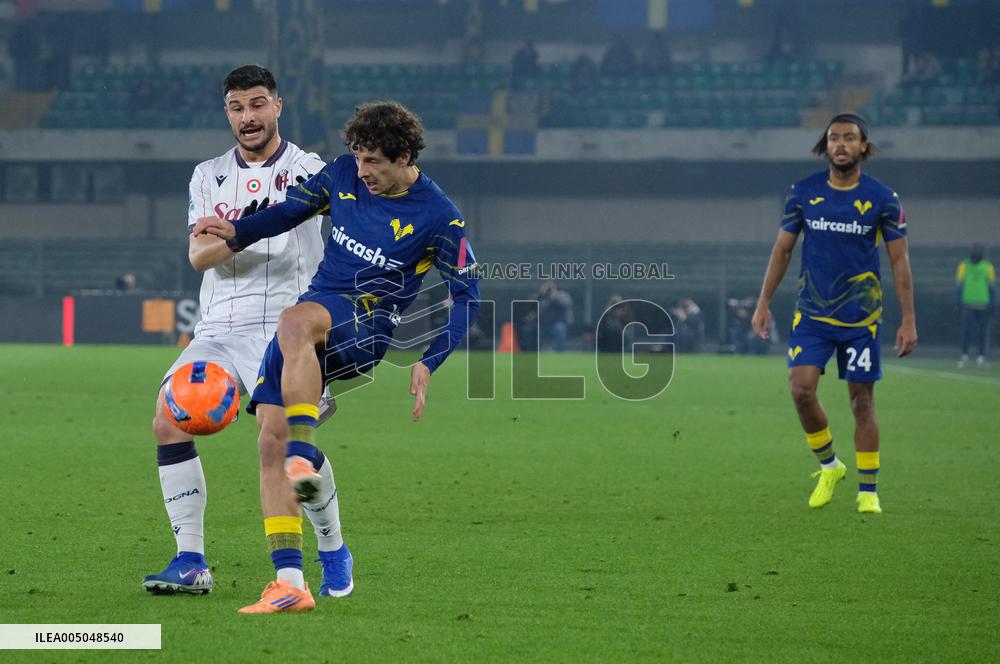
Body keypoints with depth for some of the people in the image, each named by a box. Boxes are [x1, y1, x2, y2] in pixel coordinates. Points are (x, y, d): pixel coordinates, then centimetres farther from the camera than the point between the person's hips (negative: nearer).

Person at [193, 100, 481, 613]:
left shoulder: (439, 218, -7)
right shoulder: (344, 174, 6)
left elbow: (467, 297, -2)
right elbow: (292, 210, 20)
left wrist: (428, 364, -11)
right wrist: (238, 233, 2)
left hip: (365, 326, -6)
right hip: (312, 315, 6)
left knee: (294, 322, -39)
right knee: (271, 436, -9)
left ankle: (305, 462, -48)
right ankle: (289, 584, -10)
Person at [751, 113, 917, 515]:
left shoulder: (882, 199, -4)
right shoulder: (803, 193, 0)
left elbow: (899, 260, 0)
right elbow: (782, 249, 9)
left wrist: (909, 320, -4)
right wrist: (763, 304, 4)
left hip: (861, 317, -1)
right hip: (812, 313, 1)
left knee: (862, 399, 1)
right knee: (801, 388, -14)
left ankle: (868, 491, 13)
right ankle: (829, 467, 9)